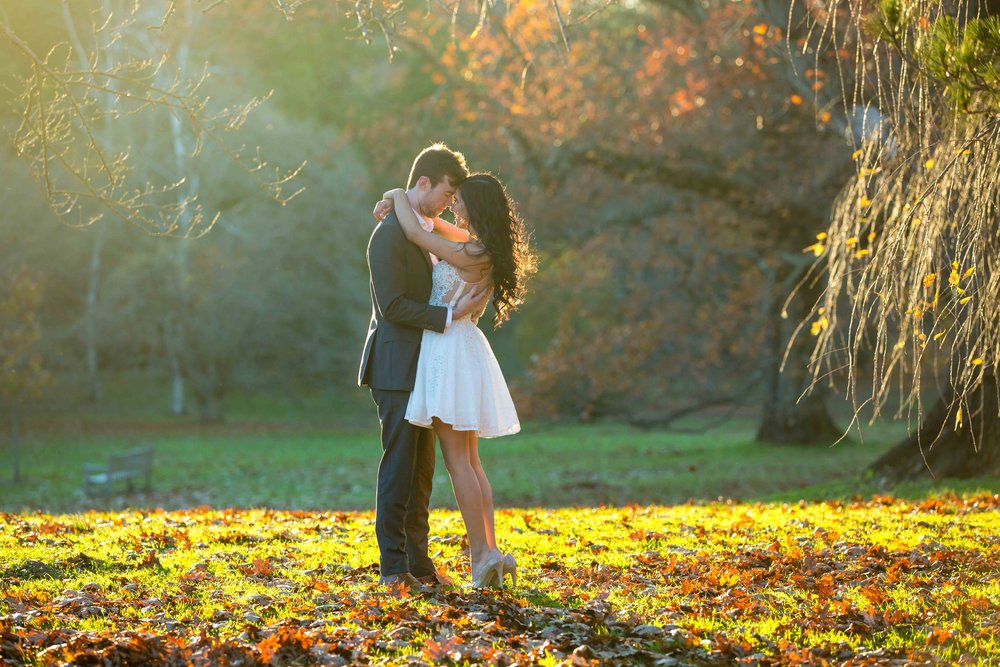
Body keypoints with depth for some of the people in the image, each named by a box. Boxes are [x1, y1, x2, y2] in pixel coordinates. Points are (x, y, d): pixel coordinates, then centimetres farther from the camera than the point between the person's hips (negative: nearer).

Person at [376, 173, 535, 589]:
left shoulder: (470, 255, -18)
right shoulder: (483, 248, 9)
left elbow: (416, 233, -18)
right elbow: (434, 224, 23)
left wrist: (399, 197, 0)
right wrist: (397, 205, 9)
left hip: (450, 348, -9)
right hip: (464, 348, 9)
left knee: (458, 461, -5)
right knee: (470, 462, 11)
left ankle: (482, 555, -7)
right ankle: (490, 552, 9)